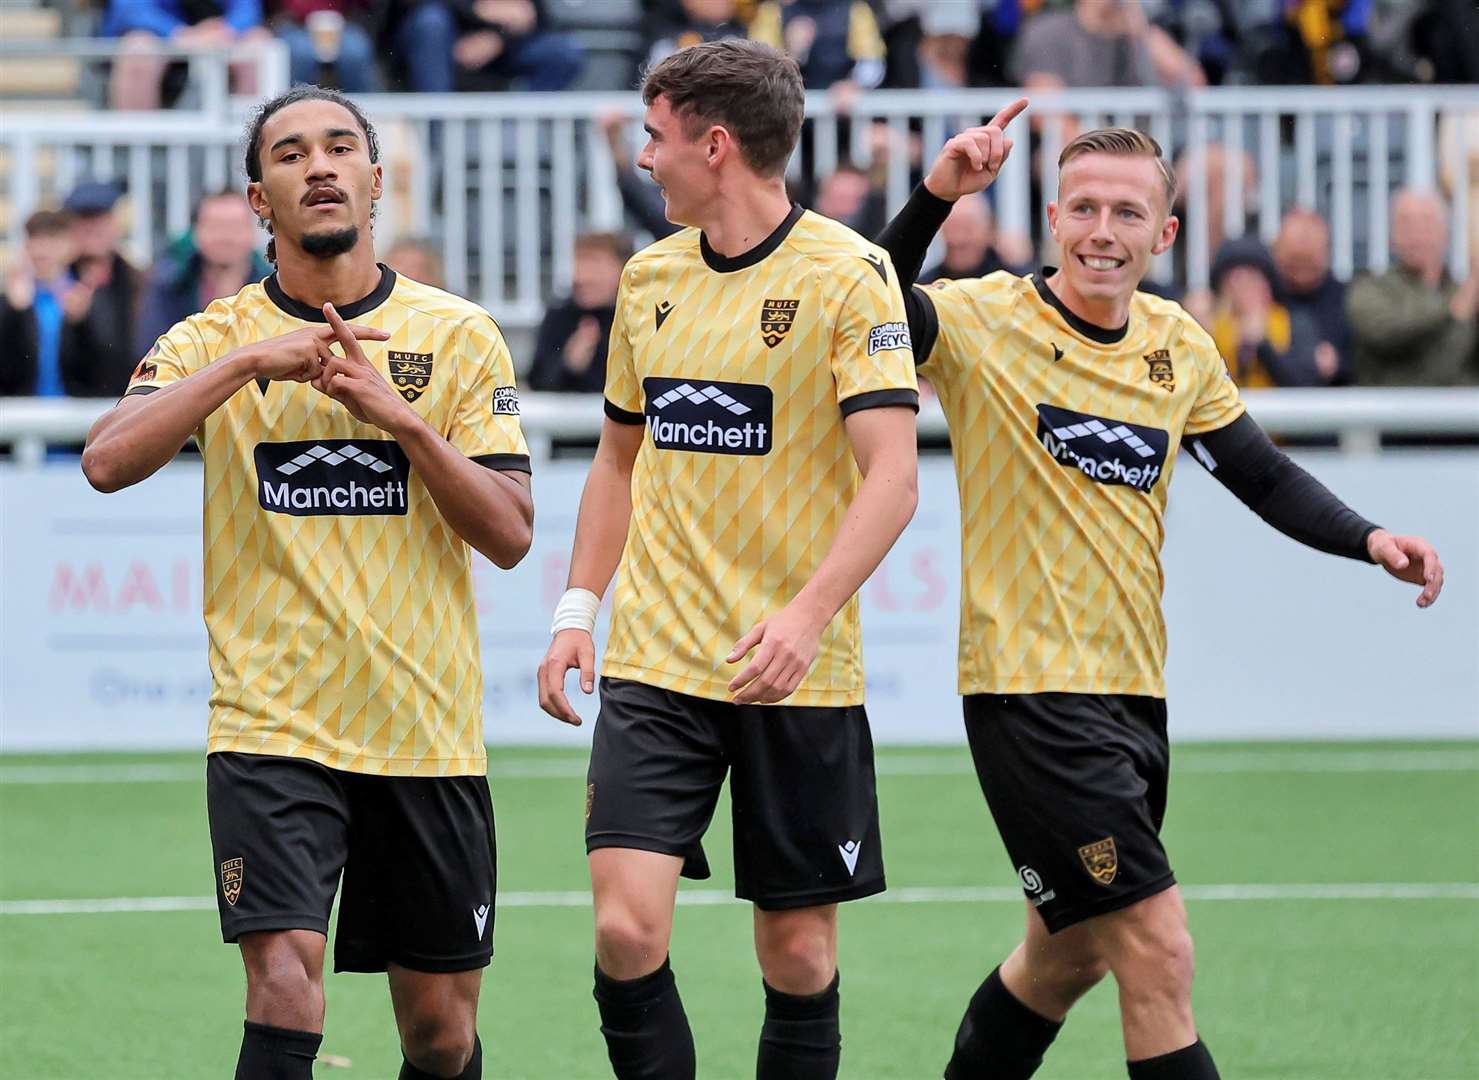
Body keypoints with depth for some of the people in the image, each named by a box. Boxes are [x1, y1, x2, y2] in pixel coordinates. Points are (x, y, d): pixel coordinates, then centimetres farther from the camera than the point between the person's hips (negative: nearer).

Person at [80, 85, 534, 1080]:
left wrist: (398, 415, -16)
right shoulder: (214, 341, 3)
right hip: (271, 730, -1)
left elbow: (510, 534, -2)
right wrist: (249, 362, -21)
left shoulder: (459, 337, 4)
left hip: (429, 735, 1)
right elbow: (109, 461, -14)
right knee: (287, 984, -20)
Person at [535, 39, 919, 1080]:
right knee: (628, 928, -12)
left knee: (799, 953, 2)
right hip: (655, 663, 4)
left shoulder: (847, 273, -8)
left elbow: (890, 479, -15)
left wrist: (808, 614, -28)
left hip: (798, 677, -4)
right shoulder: (651, 277, 10)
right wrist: (577, 609, 12)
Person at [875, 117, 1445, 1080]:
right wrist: (935, 198, -44)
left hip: (1134, 692, 7)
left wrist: (1368, 540, 0)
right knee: (1158, 959, -13)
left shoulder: (1179, 347, 6)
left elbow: (1264, 475, 16)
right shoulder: (985, 323, -11)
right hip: (1030, 688, -7)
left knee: (1069, 955, 21)